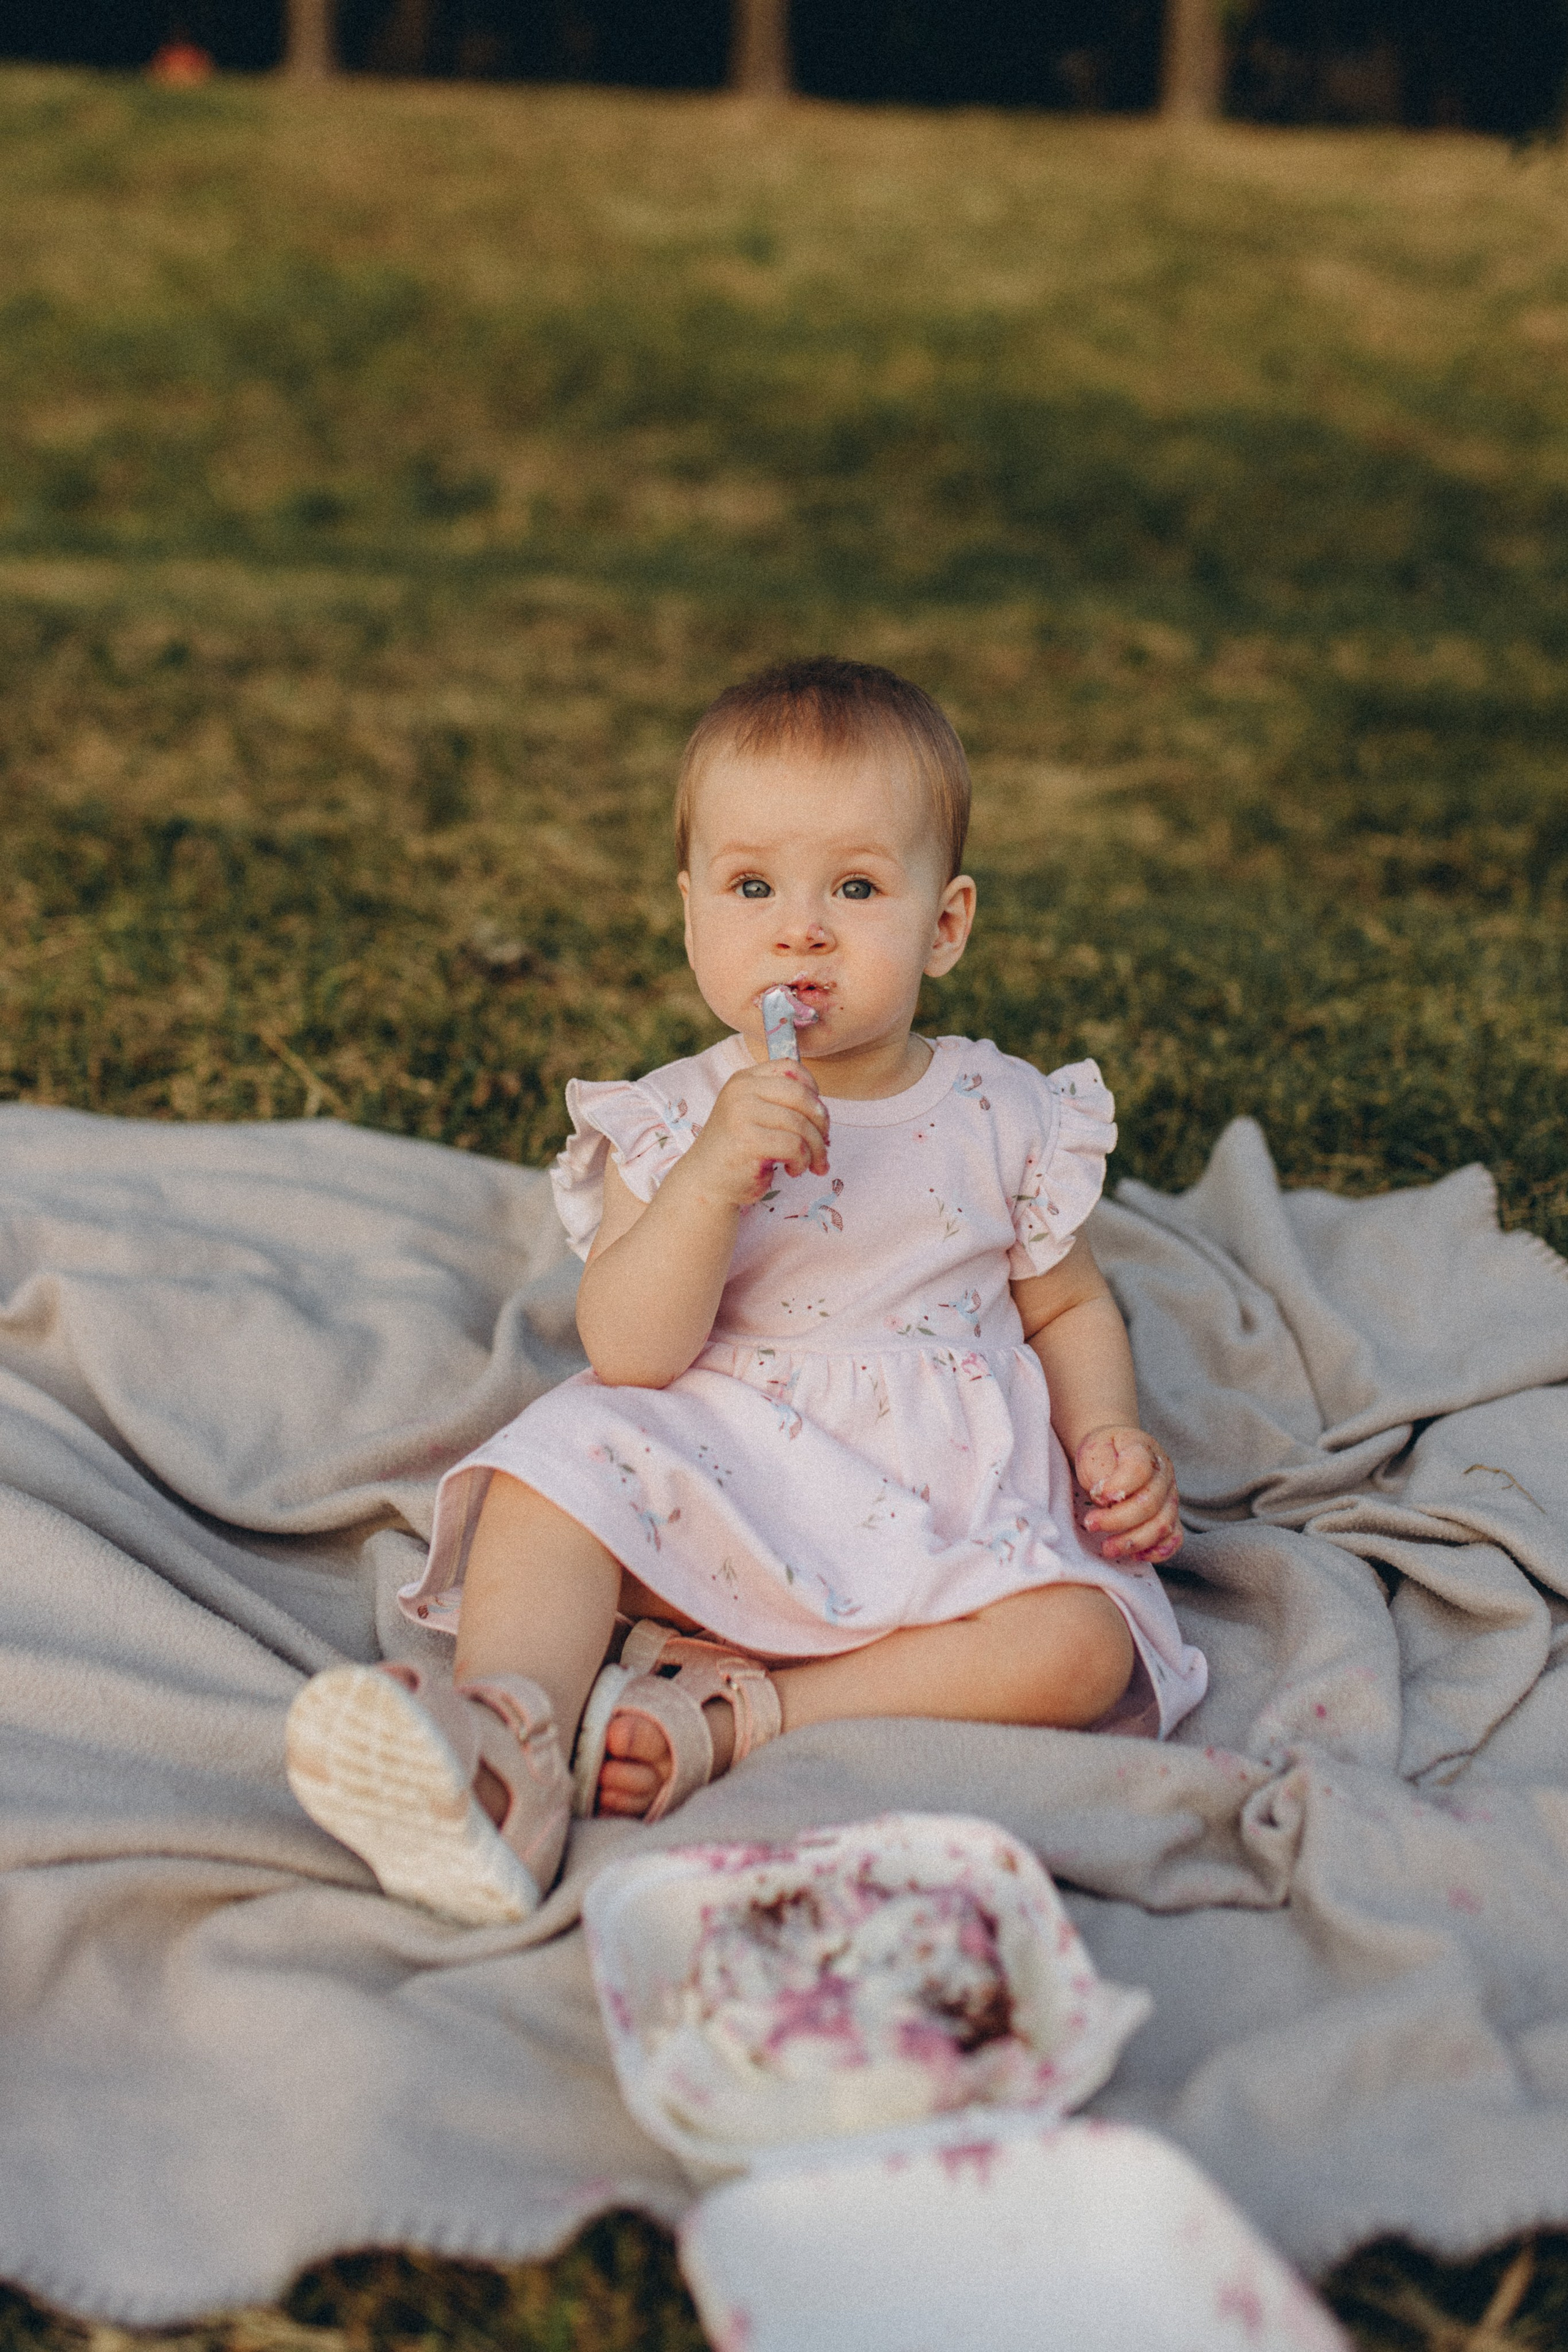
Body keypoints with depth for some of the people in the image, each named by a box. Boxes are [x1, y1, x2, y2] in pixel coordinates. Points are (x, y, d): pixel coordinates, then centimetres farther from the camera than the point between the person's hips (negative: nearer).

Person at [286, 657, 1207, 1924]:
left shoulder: (1008, 1117, 4)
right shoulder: (678, 1124, 0)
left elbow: (1070, 1307, 16)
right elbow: (630, 1354, -13)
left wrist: (1111, 1438, -4)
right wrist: (713, 1180, -28)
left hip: (955, 1508, 1)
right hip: (726, 1491, 0)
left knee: (1082, 1646, -26)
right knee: (569, 1455, -25)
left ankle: (731, 1716, -26)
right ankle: (505, 1736, -40)